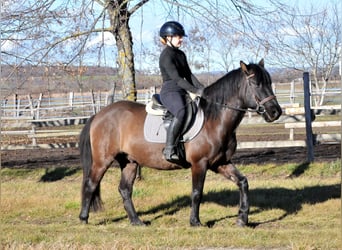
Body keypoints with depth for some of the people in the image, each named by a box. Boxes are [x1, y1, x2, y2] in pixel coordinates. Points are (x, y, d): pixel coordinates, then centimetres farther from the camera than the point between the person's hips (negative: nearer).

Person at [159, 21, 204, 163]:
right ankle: (169, 149, -37)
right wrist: (196, 91, -20)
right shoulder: (166, 56, -10)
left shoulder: (181, 55, 19)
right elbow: (176, 78, -17)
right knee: (181, 112, -38)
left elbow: (188, 75, 16)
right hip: (170, 91, -10)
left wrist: (201, 88, 1)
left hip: (182, 92, 10)